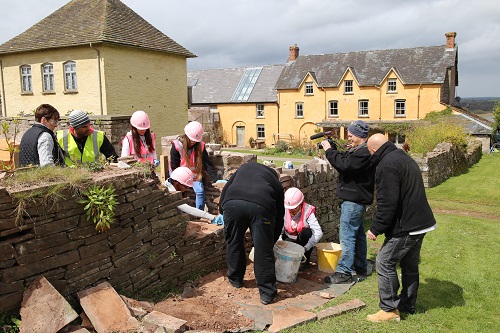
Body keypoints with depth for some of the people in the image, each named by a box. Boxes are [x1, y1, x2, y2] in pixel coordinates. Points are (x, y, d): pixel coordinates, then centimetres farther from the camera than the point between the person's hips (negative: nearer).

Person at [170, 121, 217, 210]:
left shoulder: (200, 146, -8)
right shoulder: (176, 146, -16)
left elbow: (207, 164, -11)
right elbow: (174, 166, -10)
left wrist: (215, 179, -21)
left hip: (194, 175, 2)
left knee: (200, 191, -17)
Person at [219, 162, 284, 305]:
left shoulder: (244, 168, 38)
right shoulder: (276, 183, 33)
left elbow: (225, 189, 26)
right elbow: (280, 216, 32)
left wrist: (222, 210, 36)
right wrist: (272, 241, 41)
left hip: (232, 203, 2)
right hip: (261, 206, -1)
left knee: (234, 244, 22)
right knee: (263, 251, 10)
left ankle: (235, 280, 40)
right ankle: (267, 293, 17)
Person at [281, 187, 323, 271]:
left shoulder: (307, 212, -24)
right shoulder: (284, 211, -16)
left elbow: (318, 233, -33)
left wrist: (305, 248, -38)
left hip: (304, 239, -1)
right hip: (290, 239, 1)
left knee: (306, 232, -33)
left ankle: (306, 260, -12)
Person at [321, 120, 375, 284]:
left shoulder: (364, 152, -19)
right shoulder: (359, 150, 16)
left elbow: (344, 165, -27)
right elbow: (344, 160, 15)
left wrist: (329, 151, -17)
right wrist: (332, 149, 1)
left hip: (354, 200, -11)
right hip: (356, 198, 11)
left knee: (347, 236, -8)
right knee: (358, 234, 19)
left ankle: (344, 272, -3)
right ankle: (361, 267, 31)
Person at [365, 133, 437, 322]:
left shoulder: (387, 165, -19)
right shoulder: (404, 158, 14)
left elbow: (387, 203, -23)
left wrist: (375, 228, -14)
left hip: (406, 227, -10)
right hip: (421, 223, 10)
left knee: (385, 263, -1)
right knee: (410, 265, 18)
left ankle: (389, 309, 6)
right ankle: (408, 306, 30)